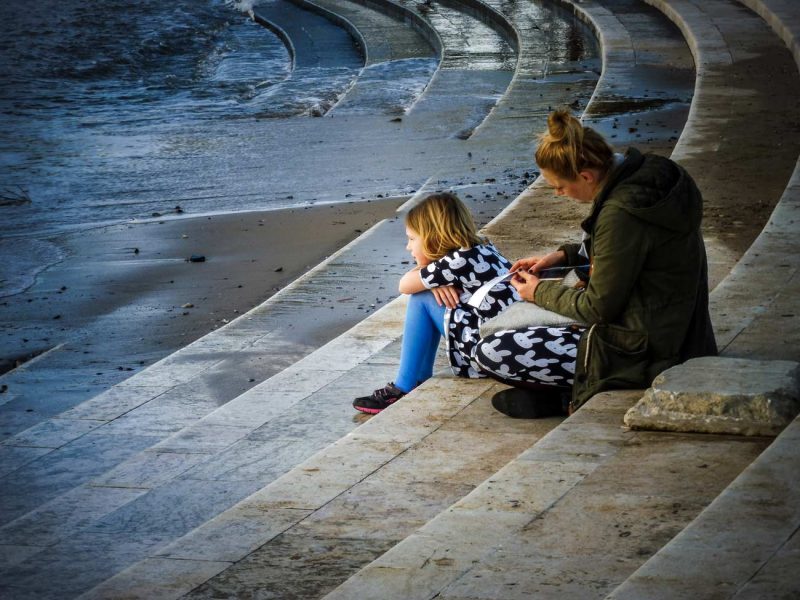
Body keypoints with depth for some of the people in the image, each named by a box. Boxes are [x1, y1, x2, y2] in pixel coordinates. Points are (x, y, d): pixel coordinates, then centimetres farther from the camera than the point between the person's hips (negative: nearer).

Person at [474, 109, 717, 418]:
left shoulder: (620, 214, -27)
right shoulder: (651, 174, 2)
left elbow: (598, 307, -18)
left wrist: (539, 293, 0)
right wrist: (565, 256, 13)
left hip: (642, 354, -10)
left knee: (490, 352, -10)